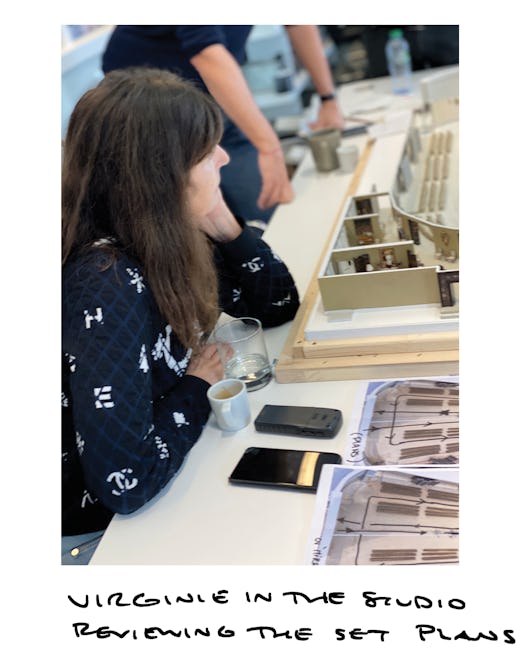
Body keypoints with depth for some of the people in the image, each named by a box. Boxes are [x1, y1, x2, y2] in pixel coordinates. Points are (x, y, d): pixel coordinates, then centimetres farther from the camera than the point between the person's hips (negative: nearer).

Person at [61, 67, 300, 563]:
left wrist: (222, 227, -16)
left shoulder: (162, 237, -10)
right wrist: (199, 386, -19)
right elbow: (125, 481, -36)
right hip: (100, 526, -7)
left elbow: (278, 306, 1)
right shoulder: (107, 289, -34)